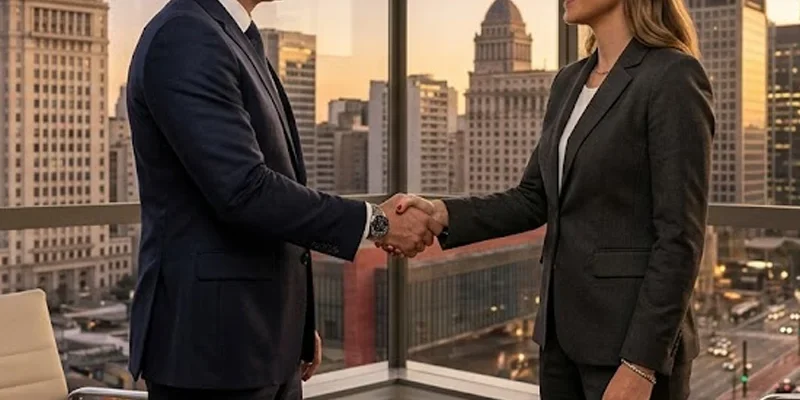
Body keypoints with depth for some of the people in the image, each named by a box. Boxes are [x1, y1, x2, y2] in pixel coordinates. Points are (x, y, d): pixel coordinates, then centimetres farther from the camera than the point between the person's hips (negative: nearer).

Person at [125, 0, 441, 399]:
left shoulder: (233, 37, 14)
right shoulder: (184, 38, -16)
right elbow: (243, 191, -25)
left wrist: (294, 323, 18)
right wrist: (374, 220, -16)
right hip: (211, 341, -9)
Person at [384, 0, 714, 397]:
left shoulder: (673, 77, -13)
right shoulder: (569, 81, 11)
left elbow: (679, 236, -16)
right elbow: (533, 199, 11)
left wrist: (641, 362, -19)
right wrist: (443, 213, -5)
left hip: (632, 337, -7)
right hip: (563, 328, 8)